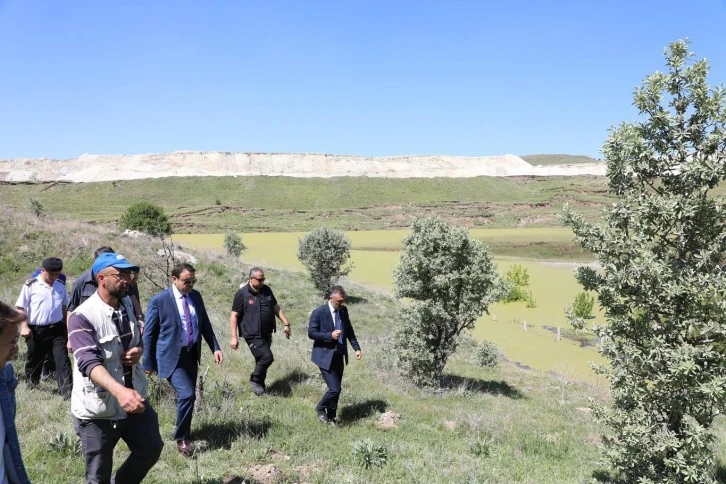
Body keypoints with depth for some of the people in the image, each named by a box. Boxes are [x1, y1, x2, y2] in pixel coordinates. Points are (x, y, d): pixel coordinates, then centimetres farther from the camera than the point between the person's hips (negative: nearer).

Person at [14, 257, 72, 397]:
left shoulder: (60, 287, 7)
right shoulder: (30, 285, -5)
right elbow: (21, 307, -4)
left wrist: (66, 326, 18)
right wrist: (24, 326, -13)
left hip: (57, 329, 3)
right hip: (36, 330, -2)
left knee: (63, 360, -5)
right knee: (34, 360, 13)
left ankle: (67, 391, -7)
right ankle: (30, 387, 35)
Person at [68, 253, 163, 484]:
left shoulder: (128, 305, 2)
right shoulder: (83, 316, -21)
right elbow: (89, 362, -32)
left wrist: (138, 350, -7)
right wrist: (119, 391, -48)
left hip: (134, 397, 6)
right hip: (98, 408, -6)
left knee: (151, 448, 17)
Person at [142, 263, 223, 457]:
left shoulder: (196, 296, 3)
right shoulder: (159, 300, -13)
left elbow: (205, 324, 13)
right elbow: (149, 334, -7)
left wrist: (215, 347, 4)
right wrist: (148, 364, -4)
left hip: (192, 355, 6)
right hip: (171, 357, -6)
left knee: (188, 396, 14)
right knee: (187, 394, -16)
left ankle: (185, 433, 33)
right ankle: (181, 438, 3)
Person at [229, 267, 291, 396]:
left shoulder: (267, 290, 6)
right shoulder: (242, 294, -11)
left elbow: (276, 307, 17)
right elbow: (234, 316, -10)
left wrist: (286, 323, 12)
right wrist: (234, 337, -15)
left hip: (266, 334, 6)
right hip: (253, 335, -6)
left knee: (261, 360, 13)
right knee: (267, 357, -17)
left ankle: (259, 387, 27)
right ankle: (255, 380, 7)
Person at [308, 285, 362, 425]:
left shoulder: (343, 310, 4)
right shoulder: (319, 312, -14)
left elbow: (349, 330, 13)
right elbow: (311, 333, -12)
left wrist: (356, 348, 3)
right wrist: (330, 335, -23)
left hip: (339, 356, 6)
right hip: (325, 356, -6)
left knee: (336, 389, 13)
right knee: (335, 389, -11)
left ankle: (331, 417, 30)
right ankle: (321, 408, 17)